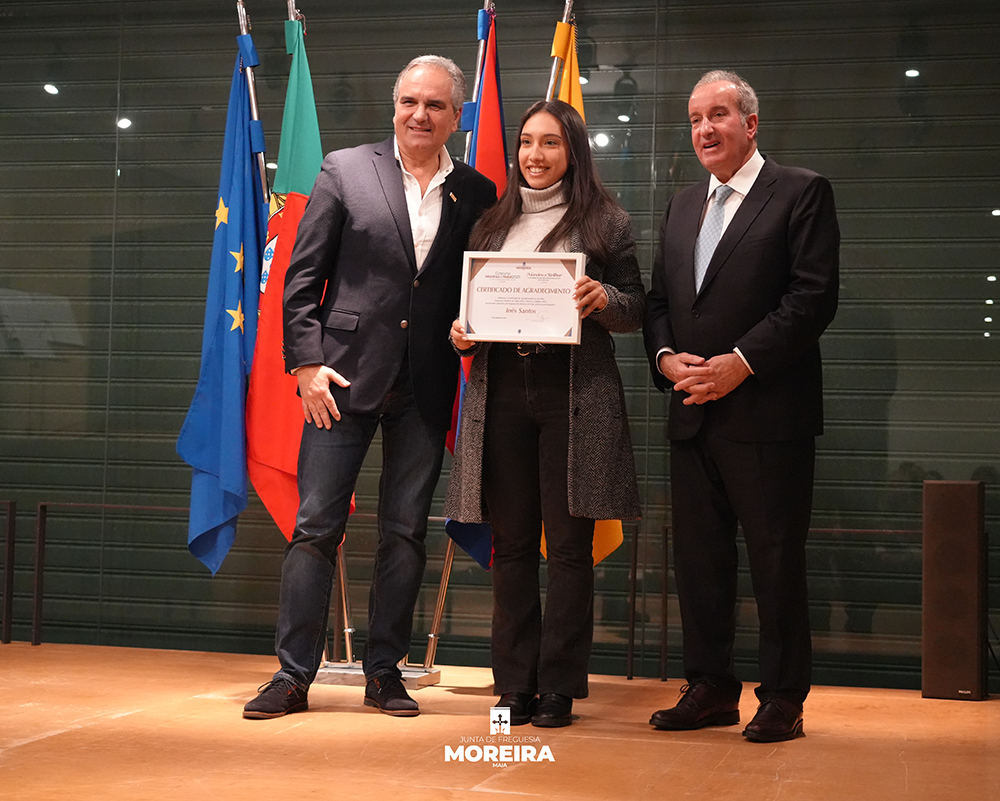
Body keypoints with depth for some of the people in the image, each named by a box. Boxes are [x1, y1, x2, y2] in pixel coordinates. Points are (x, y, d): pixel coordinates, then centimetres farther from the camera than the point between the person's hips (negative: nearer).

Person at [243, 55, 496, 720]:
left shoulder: (477, 194, 9)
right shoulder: (345, 172, 3)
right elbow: (303, 278, 1)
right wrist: (307, 362, -7)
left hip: (425, 389, 2)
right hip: (345, 376, -2)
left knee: (406, 532, 7)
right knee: (316, 527, -1)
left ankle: (385, 671, 17)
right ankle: (294, 675, 6)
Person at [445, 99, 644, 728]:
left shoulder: (605, 222, 5)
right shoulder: (493, 223, 16)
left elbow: (637, 308, 5)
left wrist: (604, 300, -15)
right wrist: (461, 332, 0)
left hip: (575, 394, -3)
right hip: (502, 391, 4)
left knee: (569, 546, -1)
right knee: (511, 544, 6)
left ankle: (560, 688, 8)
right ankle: (515, 683, 14)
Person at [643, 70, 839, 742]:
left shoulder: (802, 193, -2)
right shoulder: (682, 206, 19)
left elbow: (815, 297, -11)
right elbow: (658, 300, 18)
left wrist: (741, 362, -17)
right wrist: (666, 356, -2)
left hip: (768, 414, -6)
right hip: (693, 415, 6)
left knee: (776, 559, -1)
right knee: (699, 557, 10)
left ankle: (783, 699, 9)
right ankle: (711, 689, 21)